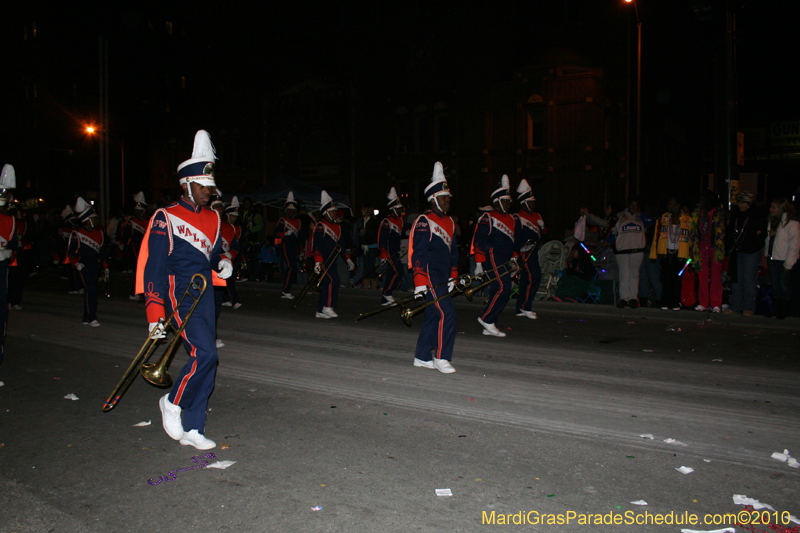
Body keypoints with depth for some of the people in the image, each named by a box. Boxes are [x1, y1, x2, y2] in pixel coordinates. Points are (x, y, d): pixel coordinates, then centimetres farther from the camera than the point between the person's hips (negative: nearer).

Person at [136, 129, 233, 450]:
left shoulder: (212, 219, 13)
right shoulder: (166, 219, -7)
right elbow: (154, 268, -9)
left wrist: (223, 262, 1)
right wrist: (155, 315, -14)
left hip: (205, 296, 7)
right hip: (179, 296, -7)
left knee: (205, 362, 5)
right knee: (204, 354, -19)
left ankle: (192, 429, 16)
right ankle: (173, 403, 8)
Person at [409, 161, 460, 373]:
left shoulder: (449, 222, 16)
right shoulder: (423, 222, -10)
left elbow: (453, 251, 23)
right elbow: (418, 254, -14)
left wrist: (453, 276, 20)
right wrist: (420, 282, -17)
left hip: (443, 277, 9)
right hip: (430, 276, -9)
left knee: (433, 315, 12)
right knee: (446, 313, -14)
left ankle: (422, 357, 21)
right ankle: (441, 358, -6)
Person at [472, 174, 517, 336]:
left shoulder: (510, 218, 21)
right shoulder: (488, 217, -3)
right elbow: (478, 240, -8)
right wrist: (479, 263, -12)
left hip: (505, 260, 8)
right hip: (492, 257, -8)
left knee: (497, 290, 6)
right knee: (503, 287, -18)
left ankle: (489, 327, 12)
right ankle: (486, 318, -6)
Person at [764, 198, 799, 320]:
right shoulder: (772, 221, 10)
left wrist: (788, 264, -15)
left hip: (785, 260, -7)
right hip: (773, 259, 7)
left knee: (784, 286, 0)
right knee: (775, 285, 12)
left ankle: (784, 312, 11)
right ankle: (776, 310, 21)